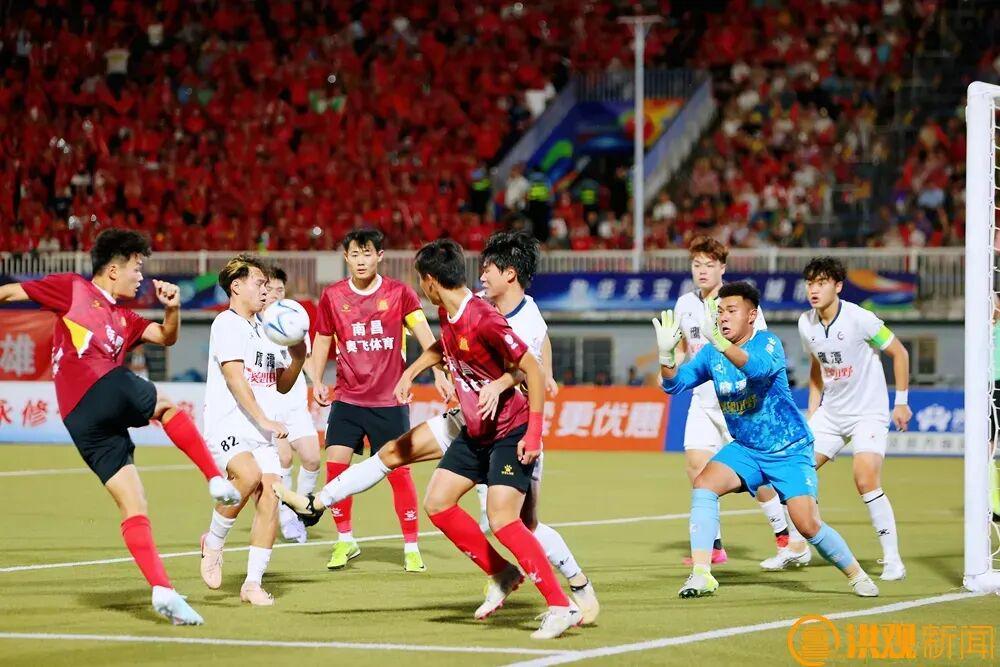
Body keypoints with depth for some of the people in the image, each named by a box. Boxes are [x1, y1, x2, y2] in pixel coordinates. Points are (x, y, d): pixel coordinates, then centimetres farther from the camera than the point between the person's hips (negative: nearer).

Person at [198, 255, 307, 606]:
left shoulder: (266, 330, 21)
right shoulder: (226, 324, -3)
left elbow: (282, 385, 26)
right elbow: (235, 378, -13)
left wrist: (298, 358, 7)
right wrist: (264, 419, -18)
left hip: (262, 432, 7)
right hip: (227, 426, -7)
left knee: (270, 496, -9)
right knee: (250, 475, -31)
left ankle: (253, 583, -3)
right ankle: (213, 543, -8)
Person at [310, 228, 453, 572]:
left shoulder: (399, 292, -3)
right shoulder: (332, 296, 2)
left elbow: (424, 334, -8)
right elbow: (322, 340, 13)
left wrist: (440, 374, -20)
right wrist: (317, 381, 2)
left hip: (389, 400, -2)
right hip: (347, 398, 2)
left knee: (399, 470, -3)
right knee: (336, 463, -9)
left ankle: (411, 547, 9)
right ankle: (345, 541, 8)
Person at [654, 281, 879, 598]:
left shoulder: (767, 343, -17)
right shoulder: (711, 354, -1)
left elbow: (759, 368, -40)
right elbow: (674, 383, -8)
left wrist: (719, 341, -54)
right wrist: (666, 353, -28)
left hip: (790, 450, -5)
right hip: (745, 449, 5)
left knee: (808, 525, -14)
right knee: (704, 483, -22)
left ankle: (856, 575, 12)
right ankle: (701, 575, -21)